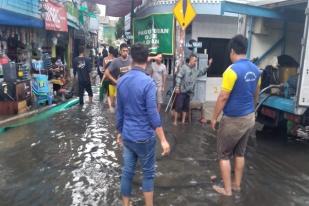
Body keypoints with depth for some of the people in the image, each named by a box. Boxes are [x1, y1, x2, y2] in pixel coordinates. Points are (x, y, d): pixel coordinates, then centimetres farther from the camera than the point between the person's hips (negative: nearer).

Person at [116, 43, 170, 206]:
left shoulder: (121, 81, 1)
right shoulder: (148, 82, -18)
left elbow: (119, 111, 8)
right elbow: (153, 114, -20)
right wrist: (163, 140, -14)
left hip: (127, 136, 6)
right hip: (144, 137, -5)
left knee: (127, 171, 15)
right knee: (148, 173, 12)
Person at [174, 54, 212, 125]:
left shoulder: (195, 70, 13)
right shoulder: (184, 67, -9)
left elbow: (202, 72, 28)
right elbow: (178, 77, -15)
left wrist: (208, 65, 17)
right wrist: (177, 87, -22)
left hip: (188, 92, 7)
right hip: (181, 91, -7)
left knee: (186, 107, 12)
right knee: (178, 106, -5)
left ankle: (183, 121, 21)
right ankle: (175, 121, 3)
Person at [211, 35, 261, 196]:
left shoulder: (232, 70, -21)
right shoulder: (255, 69, 3)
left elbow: (223, 98, -19)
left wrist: (214, 117, -8)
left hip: (233, 120, -7)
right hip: (249, 117, 7)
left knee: (224, 155, 8)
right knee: (240, 153, 20)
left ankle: (227, 189, 17)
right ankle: (237, 184, 33)